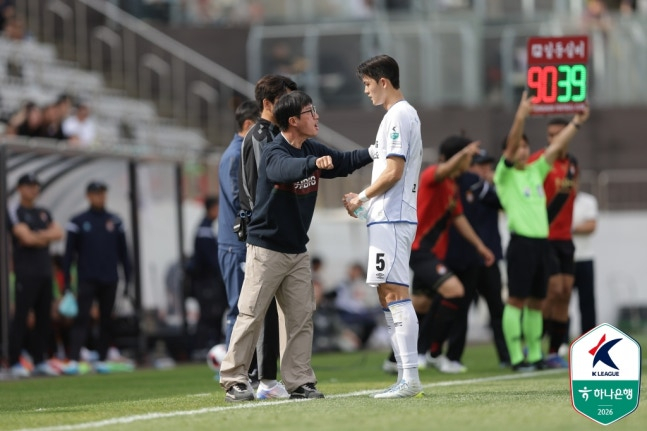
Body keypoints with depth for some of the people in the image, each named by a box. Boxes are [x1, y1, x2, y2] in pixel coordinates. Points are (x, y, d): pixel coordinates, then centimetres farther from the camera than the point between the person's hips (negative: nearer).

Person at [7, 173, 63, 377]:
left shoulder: (44, 213, 19)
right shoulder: (15, 213, -3)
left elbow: (58, 233, 7)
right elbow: (26, 238, -14)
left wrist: (39, 236, -8)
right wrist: (47, 236, 1)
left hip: (45, 271, 7)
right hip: (26, 273, -7)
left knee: (44, 318, 7)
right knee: (20, 317, -9)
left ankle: (39, 361, 12)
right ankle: (14, 363, -9)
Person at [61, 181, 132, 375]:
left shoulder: (115, 222, 10)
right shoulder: (78, 222, 2)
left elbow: (123, 252, 13)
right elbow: (69, 252, 2)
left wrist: (127, 278, 8)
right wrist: (67, 280, -3)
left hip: (109, 280, 3)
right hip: (86, 280, -3)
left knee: (106, 321, 6)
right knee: (82, 318, -11)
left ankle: (102, 360, 13)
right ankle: (74, 361, -18)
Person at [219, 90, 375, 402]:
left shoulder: (312, 150, 4)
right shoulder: (274, 153, -19)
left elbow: (343, 162, 19)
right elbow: (284, 169, -42)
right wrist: (313, 163, -60)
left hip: (298, 251, 7)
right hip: (266, 250, -7)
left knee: (302, 317, 5)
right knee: (251, 316, -5)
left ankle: (299, 382, 10)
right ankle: (234, 381, 0)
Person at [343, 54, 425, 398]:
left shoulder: (398, 116, -11)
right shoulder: (405, 114, 20)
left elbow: (393, 171, -18)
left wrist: (361, 198, -6)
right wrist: (364, 200, 13)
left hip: (390, 219, -11)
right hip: (389, 218, 11)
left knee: (395, 293, -13)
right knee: (388, 296, 10)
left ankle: (410, 379, -16)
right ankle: (406, 378, 11)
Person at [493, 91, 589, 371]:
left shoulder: (536, 171, 15)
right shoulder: (505, 175, -2)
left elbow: (556, 147, 16)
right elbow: (511, 144, -16)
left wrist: (577, 123, 12)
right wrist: (521, 116, -29)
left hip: (541, 241, 7)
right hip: (521, 242, -7)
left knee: (536, 301, 9)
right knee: (516, 300, -5)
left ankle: (535, 355, 14)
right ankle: (516, 358, -5)